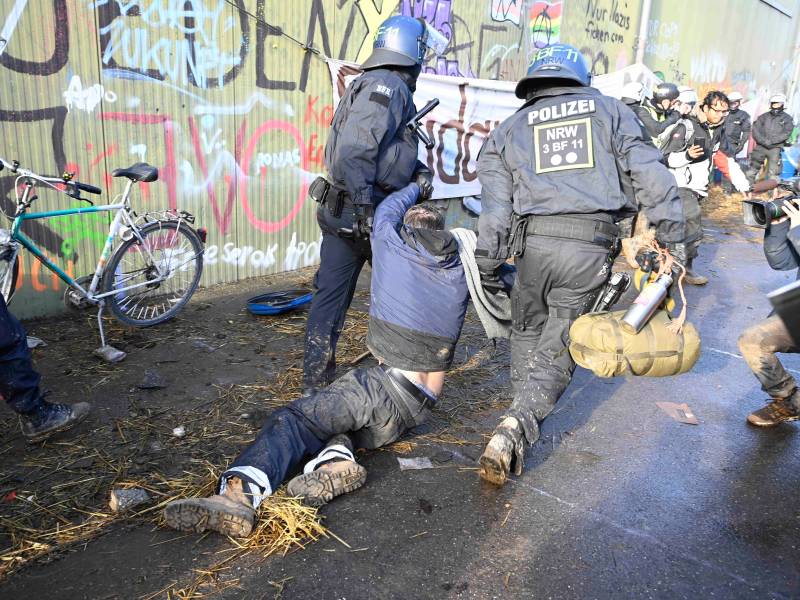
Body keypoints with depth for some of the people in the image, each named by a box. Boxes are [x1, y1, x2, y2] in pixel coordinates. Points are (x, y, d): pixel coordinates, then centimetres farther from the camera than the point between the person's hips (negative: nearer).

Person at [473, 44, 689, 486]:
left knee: (527, 333, 22)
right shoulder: (609, 109, 16)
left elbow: (496, 208, 6)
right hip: (592, 247, 0)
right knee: (557, 347, 5)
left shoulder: (509, 129, 17)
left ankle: (521, 420, 27)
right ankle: (517, 426, -12)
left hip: (535, 242, 1)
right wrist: (673, 238, 9)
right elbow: (648, 174, 6)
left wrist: (486, 272, 9)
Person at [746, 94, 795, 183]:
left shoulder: (787, 118, 6)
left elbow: (786, 133, -5)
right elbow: (755, 130, 2)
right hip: (760, 147, 2)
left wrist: (771, 141, -15)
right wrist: (763, 141, -12)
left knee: (773, 174, -3)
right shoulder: (764, 117, 12)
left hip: (775, 149, -2)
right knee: (751, 171, 3)